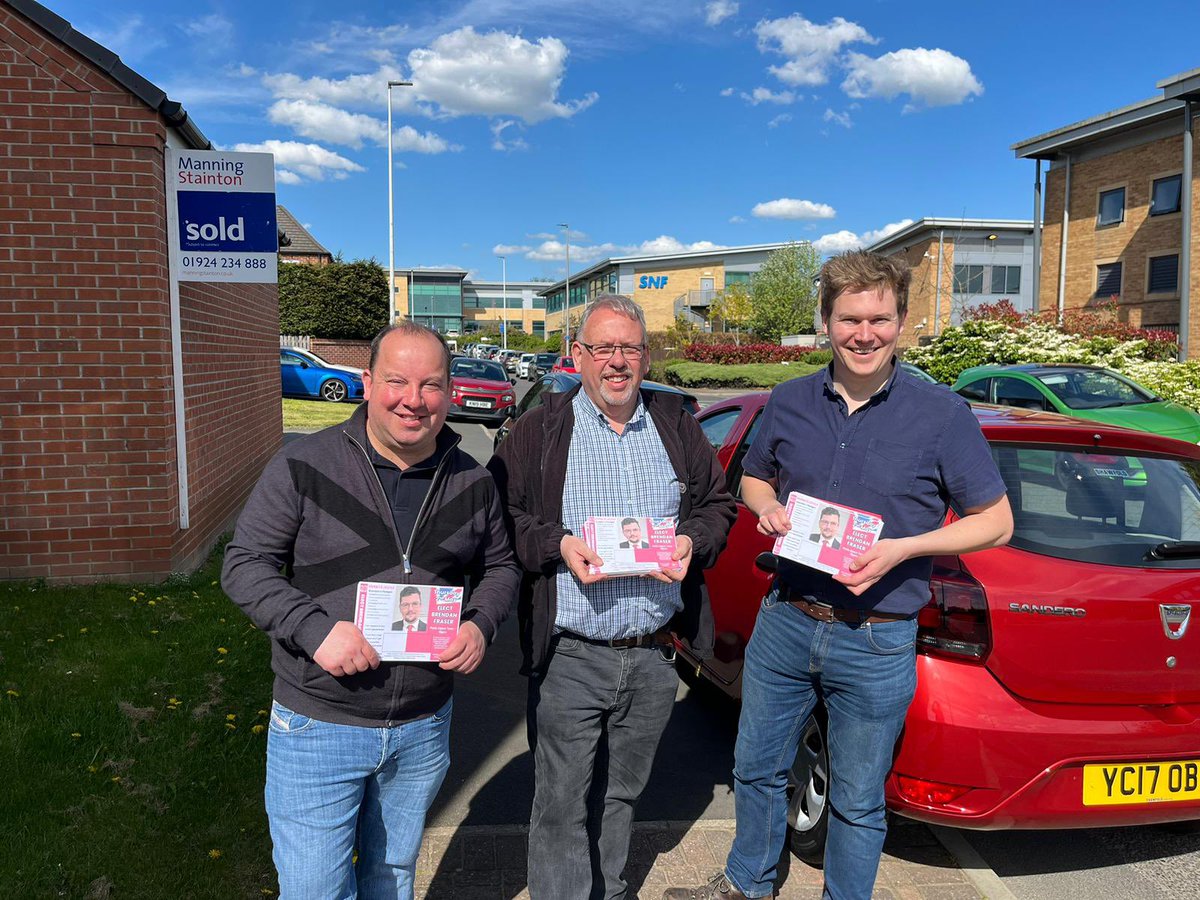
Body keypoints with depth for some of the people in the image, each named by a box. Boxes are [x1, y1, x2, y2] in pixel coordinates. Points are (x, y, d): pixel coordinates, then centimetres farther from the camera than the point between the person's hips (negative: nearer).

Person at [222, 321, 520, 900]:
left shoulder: (472, 482, 0)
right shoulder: (303, 467, -11)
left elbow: (500, 567, 11)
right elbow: (244, 565, -9)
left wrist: (481, 625, -9)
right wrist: (314, 628, -23)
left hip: (424, 728, 3)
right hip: (318, 727, -3)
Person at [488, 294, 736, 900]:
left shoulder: (676, 425, 9)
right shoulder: (540, 430, -1)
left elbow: (718, 503, 14)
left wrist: (691, 541, -6)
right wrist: (557, 546, -18)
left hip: (654, 657, 4)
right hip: (570, 659, -3)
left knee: (621, 794, 20)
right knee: (562, 805, 3)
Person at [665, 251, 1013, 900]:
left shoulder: (940, 414, -9)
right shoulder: (789, 402, 1)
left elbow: (996, 520, -4)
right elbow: (754, 479, 16)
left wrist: (902, 548, -19)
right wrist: (769, 510, -8)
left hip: (877, 643, -3)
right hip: (784, 622, 4)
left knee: (856, 802, 14)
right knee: (756, 768, 21)